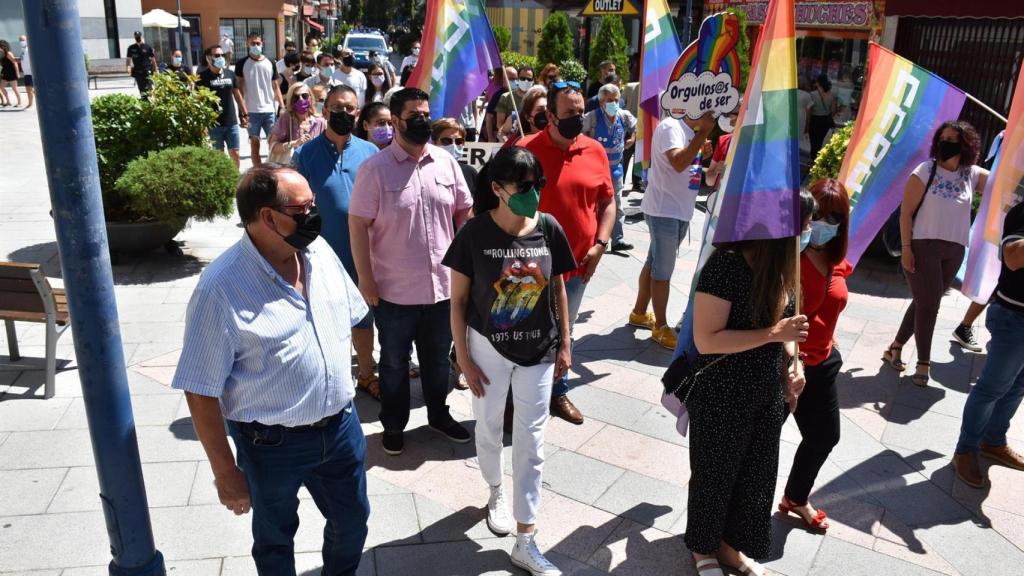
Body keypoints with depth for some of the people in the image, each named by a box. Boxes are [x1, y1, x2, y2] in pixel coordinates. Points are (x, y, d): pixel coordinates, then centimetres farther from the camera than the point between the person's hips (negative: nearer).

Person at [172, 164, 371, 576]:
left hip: (341, 427, 5)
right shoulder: (221, 288, -24)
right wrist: (225, 472, -12)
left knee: (352, 522, 24)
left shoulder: (319, 251, -6)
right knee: (275, 541, 21)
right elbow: (201, 392, -17)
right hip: (273, 445, -5)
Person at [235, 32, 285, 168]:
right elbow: (239, 89, -1)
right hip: (252, 112, -2)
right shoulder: (242, 64, 1)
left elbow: (276, 87, 10)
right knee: (254, 144, 4)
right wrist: (243, 112, -10)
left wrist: (283, 107, 0)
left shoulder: (270, 63, 8)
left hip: (270, 111, 2)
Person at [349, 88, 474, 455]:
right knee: (394, 362, 15)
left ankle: (439, 415, 41)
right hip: (395, 290, -3)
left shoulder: (446, 162, 2)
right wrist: (365, 280, -12)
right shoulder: (375, 168, -10)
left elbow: (464, 212, 10)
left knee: (438, 358, 20)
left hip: (444, 284, 4)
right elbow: (358, 225, -11)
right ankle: (393, 425, 33)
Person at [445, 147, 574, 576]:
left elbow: (558, 289, 3)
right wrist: (464, 359, -9)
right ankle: (496, 493, 49)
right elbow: (458, 300, -9)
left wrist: (565, 345, 5)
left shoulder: (548, 229, -9)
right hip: (489, 347, -1)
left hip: (538, 350, 2)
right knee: (489, 428, 18)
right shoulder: (475, 233, -15)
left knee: (531, 440, 6)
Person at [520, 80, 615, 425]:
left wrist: (599, 245, -2)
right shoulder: (526, 150, -11)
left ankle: (558, 393, 39)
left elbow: (607, 203, 9)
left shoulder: (595, 151, 1)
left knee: (563, 333, 20)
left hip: (578, 264, 4)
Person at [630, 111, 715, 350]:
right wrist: (704, 132, -26)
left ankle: (639, 313, 29)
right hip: (664, 209, -9)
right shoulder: (670, 127, -15)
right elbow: (679, 162, -31)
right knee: (663, 270, -2)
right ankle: (661, 327, 7)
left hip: (680, 210, 9)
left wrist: (705, 149, 3)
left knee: (655, 263, 17)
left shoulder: (690, 131, 14)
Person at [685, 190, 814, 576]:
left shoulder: (781, 265, -2)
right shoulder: (727, 265, -24)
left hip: (768, 394, 7)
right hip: (722, 397, -7)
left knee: (757, 475, 20)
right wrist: (773, 334, -27)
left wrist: (791, 365, -2)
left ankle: (731, 545, 44)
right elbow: (706, 340, -25)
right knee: (715, 475, 15)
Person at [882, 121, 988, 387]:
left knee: (925, 304, 12)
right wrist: (906, 248, -15)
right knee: (928, 305, -4)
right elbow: (906, 212, -9)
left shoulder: (972, 174, 6)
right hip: (923, 246, -5)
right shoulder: (925, 171, -7)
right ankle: (923, 364, 8)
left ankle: (895, 348, 26)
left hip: (954, 250, 5)